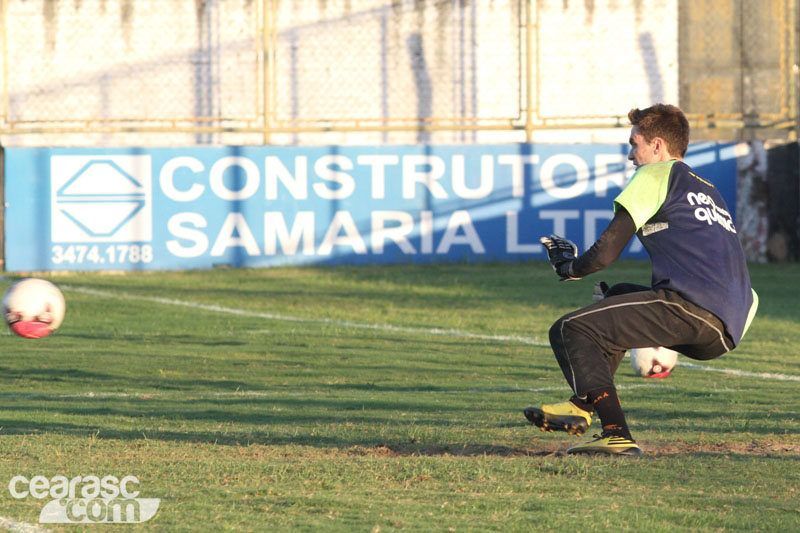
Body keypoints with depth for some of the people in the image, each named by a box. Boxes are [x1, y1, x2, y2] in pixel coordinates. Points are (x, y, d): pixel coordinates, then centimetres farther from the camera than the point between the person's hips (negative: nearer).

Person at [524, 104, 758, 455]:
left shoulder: (657, 175, 6)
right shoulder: (707, 189, 31)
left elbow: (606, 252, -1)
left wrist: (569, 268, 21)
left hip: (692, 306, -9)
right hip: (726, 334, 9)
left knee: (568, 330, -6)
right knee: (619, 296, 33)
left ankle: (617, 436, -21)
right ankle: (581, 407, 28)